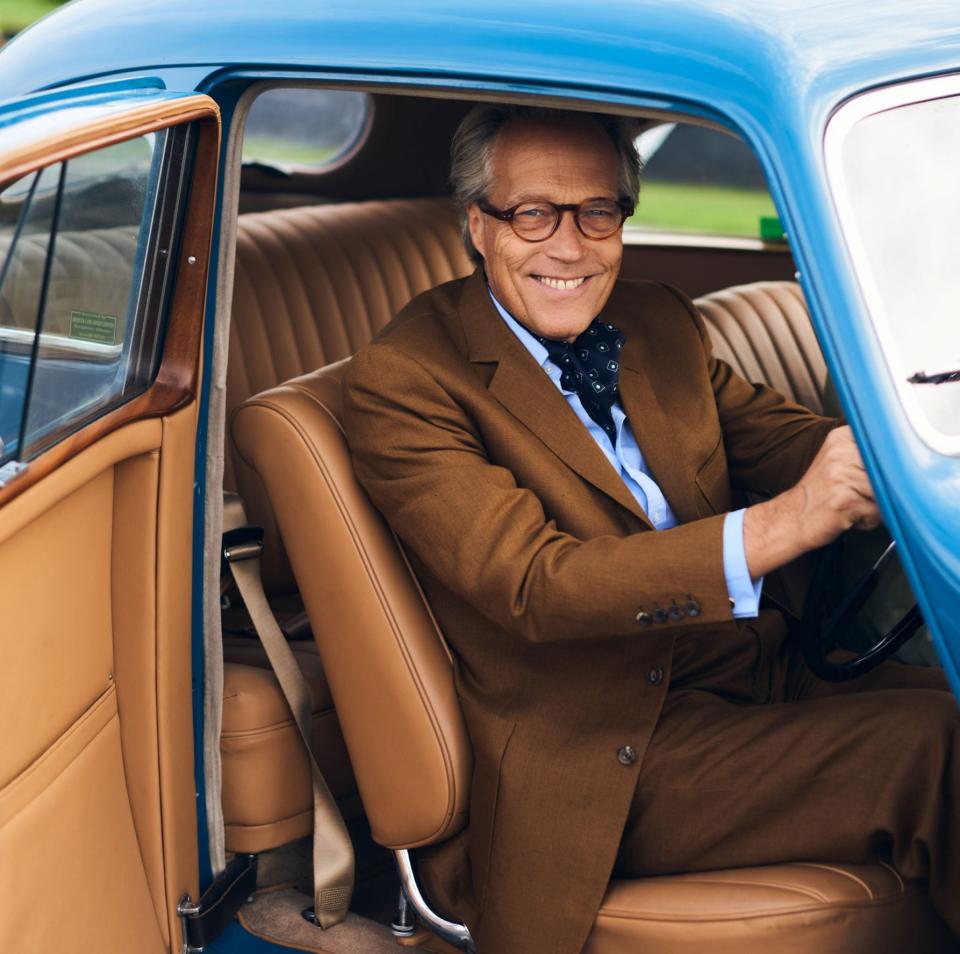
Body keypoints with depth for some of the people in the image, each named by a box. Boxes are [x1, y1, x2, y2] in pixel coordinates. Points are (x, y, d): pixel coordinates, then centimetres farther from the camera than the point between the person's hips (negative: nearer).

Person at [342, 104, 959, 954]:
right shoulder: (405, 381, -10)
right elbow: (532, 584, -20)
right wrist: (777, 527, -32)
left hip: (772, 675, 7)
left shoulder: (662, 323, 13)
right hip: (609, 760, -6)